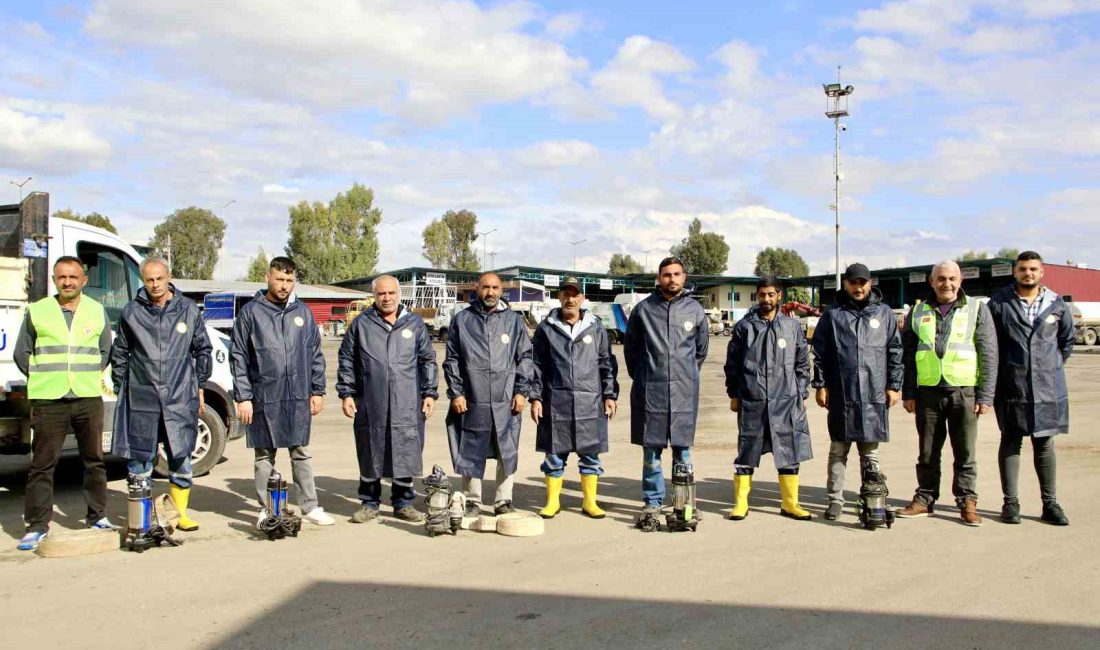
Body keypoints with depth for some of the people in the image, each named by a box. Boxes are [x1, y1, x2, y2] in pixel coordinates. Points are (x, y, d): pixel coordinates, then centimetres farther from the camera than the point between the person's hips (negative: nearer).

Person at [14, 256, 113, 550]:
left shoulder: (97, 312, 7)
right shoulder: (37, 311, 3)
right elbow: (21, 354, 10)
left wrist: (89, 377, 8)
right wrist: (43, 380, 6)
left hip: (89, 398, 2)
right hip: (48, 401, -2)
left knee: (94, 460, 9)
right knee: (42, 463, 1)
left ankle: (97, 516, 22)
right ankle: (37, 526, 8)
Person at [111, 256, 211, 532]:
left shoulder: (188, 310, 5)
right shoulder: (131, 313, 4)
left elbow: (203, 350, 13)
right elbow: (119, 355, 12)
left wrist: (199, 387, 13)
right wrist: (121, 390, 10)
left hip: (180, 399, 0)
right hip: (141, 400, 0)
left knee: (181, 458, 4)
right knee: (139, 461, 4)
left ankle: (180, 512, 17)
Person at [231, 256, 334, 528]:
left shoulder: (303, 312, 7)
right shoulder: (250, 312, -2)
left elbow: (316, 355, 11)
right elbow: (238, 358, -2)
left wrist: (318, 391, 7)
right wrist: (243, 397, -7)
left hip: (298, 398, 2)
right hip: (264, 398, -2)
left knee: (301, 454, 9)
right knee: (264, 456, 8)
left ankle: (310, 507, 15)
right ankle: (265, 510, 17)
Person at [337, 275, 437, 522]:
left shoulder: (415, 324, 10)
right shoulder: (361, 324, 7)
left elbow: (428, 361, 12)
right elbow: (347, 361, 9)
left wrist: (430, 393, 6)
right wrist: (346, 393, 3)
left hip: (407, 407, 1)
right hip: (370, 406, 0)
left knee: (406, 454, 3)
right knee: (370, 456, 7)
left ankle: (403, 503, 17)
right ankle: (369, 503, 20)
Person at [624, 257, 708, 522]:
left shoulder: (695, 310, 6)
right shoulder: (643, 309, 1)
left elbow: (701, 349, 18)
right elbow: (630, 347, 11)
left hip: (684, 391, 1)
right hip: (650, 390, -1)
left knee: (683, 449, 6)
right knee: (651, 450, 4)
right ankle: (653, 501, 14)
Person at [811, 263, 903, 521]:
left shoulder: (884, 313, 7)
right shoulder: (832, 314, 5)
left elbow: (895, 352, 7)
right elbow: (819, 352, 6)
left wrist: (894, 386, 3)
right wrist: (820, 385, 1)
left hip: (874, 394, 0)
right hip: (840, 394, 0)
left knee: (870, 452, 8)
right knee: (838, 450, 6)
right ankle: (835, 499, 13)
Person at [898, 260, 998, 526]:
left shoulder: (977, 309, 4)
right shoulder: (918, 311, 10)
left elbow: (989, 355, 1)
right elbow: (908, 354, 11)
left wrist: (986, 395, -5)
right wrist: (908, 393, 5)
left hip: (964, 390, -2)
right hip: (927, 391, 2)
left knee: (965, 452, 3)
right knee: (927, 452, 9)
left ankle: (967, 502, 14)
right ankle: (925, 499, 19)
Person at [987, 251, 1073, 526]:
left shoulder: (1056, 304, 6)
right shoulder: (999, 303, -1)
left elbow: (1067, 339, 19)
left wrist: (1054, 367, 16)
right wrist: (1001, 369, 4)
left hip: (1047, 387, 2)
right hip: (1011, 386, -2)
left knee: (1045, 443, 9)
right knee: (1010, 442, 4)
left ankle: (1050, 503, 15)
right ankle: (1010, 503, 9)